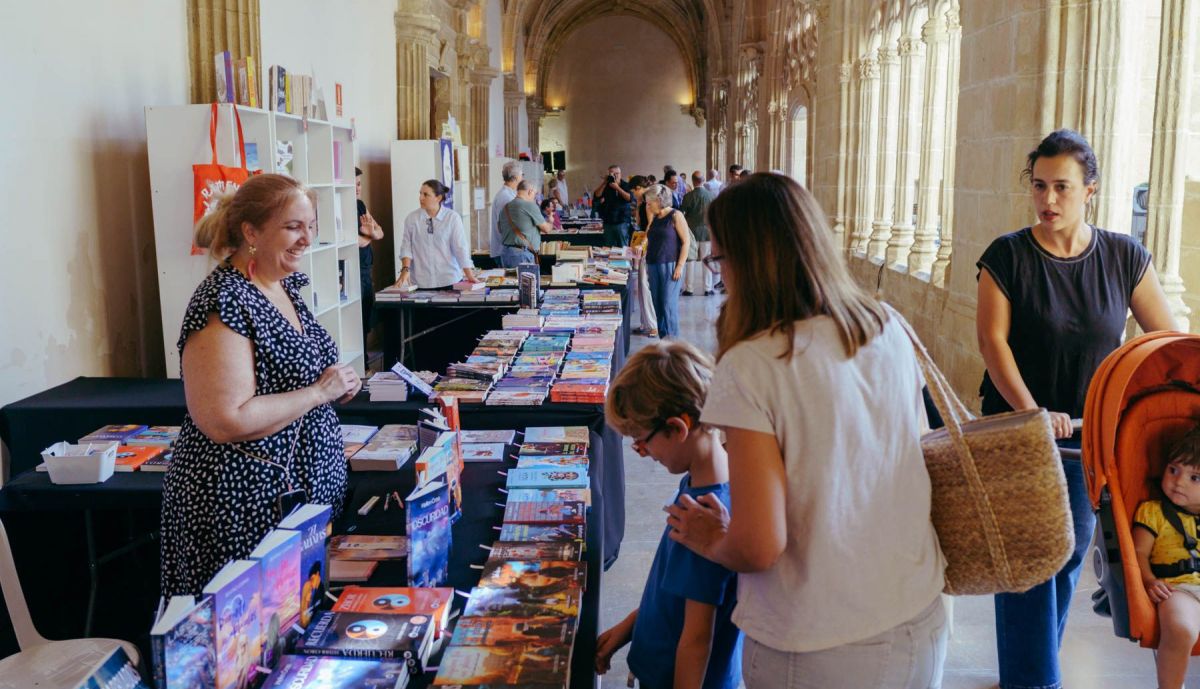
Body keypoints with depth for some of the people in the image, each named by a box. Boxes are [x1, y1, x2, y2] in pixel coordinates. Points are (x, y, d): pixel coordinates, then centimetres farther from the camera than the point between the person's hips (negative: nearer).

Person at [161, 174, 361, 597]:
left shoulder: (285, 287, 8)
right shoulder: (223, 303, -20)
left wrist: (338, 386, 3)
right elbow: (225, 421, -26)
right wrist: (319, 392, -19)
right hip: (247, 503, -9)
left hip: (307, 491, 9)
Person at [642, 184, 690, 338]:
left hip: (670, 265, -7)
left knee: (669, 303, -9)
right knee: (657, 303, 5)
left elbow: (686, 241, -9)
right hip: (653, 265, 7)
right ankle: (663, 338, 11)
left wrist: (680, 266, -13)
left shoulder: (675, 216, -5)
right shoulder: (655, 218, 15)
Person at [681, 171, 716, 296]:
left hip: (692, 231, -1)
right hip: (707, 231, 1)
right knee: (706, 260, 8)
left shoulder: (688, 196, -12)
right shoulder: (712, 195, -7)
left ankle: (689, 288, 8)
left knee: (690, 260, 7)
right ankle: (708, 288, 9)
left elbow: (681, 213, -5)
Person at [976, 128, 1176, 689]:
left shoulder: (1124, 258, -1)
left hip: (1090, 433, 3)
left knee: (1071, 553, 12)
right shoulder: (1007, 255, -9)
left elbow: (1167, 339, 1)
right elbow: (991, 340, -14)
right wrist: (1031, 412, -24)